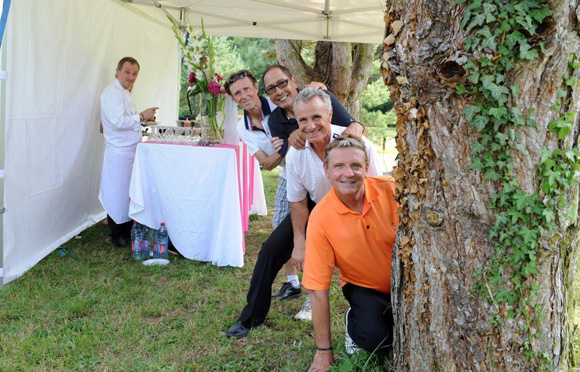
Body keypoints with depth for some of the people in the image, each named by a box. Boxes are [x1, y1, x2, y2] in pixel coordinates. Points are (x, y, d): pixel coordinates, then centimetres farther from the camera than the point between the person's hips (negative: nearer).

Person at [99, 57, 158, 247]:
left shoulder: (124, 92, 19)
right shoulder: (112, 92, -13)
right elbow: (118, 121, -23)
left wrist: (142, 118, 12)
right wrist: (141, 116, -17)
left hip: (130, 151, 10)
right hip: (119, 152, -10)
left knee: (129, 193, 14)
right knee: (118, 194, -3)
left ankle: (128, 231, 23)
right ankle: (117, 236, 6)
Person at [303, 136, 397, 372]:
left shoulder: (391, 191, -18)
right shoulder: (320, 219, -20)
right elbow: (318, 289, -15)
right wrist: (323, 351, -10)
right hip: (364, 287, -2)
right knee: (375, 338, -29)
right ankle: (353, 323, 7)